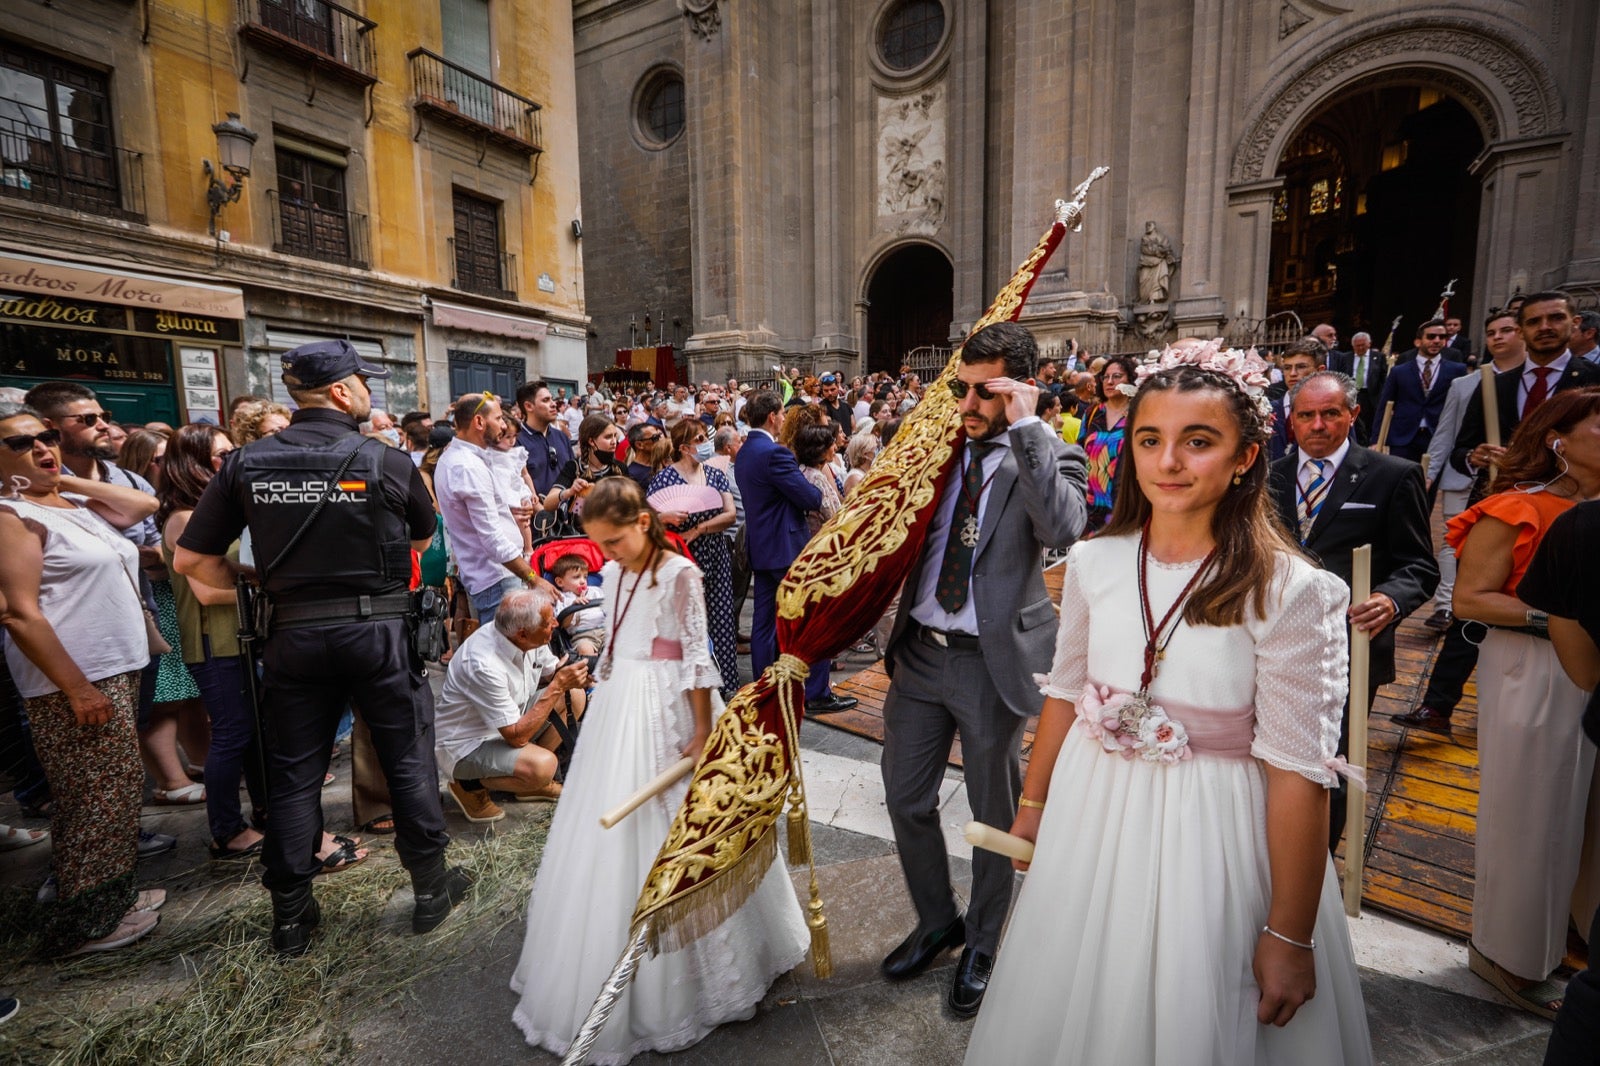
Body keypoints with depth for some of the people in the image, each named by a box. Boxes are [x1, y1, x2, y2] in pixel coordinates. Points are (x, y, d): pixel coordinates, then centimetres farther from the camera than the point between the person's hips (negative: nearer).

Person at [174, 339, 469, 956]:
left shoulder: (246, 464, -1)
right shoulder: (387, 463, -9)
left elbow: (191, 560, 1)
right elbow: (422, 539, 8)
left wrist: (258, 587, 14)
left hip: (294, 634, 3)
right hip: (377, 629, -2)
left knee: (294, 773, 14)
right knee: (408, 760, 11)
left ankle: (291, 916, 26)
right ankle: (431, 888, 23)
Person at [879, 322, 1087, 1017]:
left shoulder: (1051, 456, -7)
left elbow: (1062, 528, -29)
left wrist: (1026, 426, -25)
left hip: (993, 662, -4)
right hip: (919, 652, 5)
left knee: (995, 815, 14)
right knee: (905, 800, 16)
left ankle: (982, 946, 40)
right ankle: (937, 920, 43)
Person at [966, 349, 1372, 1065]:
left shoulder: (1289, 591, -17)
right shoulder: (1094, 562, -5)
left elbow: (1299, 773, -15)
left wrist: (1290, 937, -10)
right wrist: (1032, 804, 15)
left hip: (1213, 836, -3)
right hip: (1093, 818, 4)